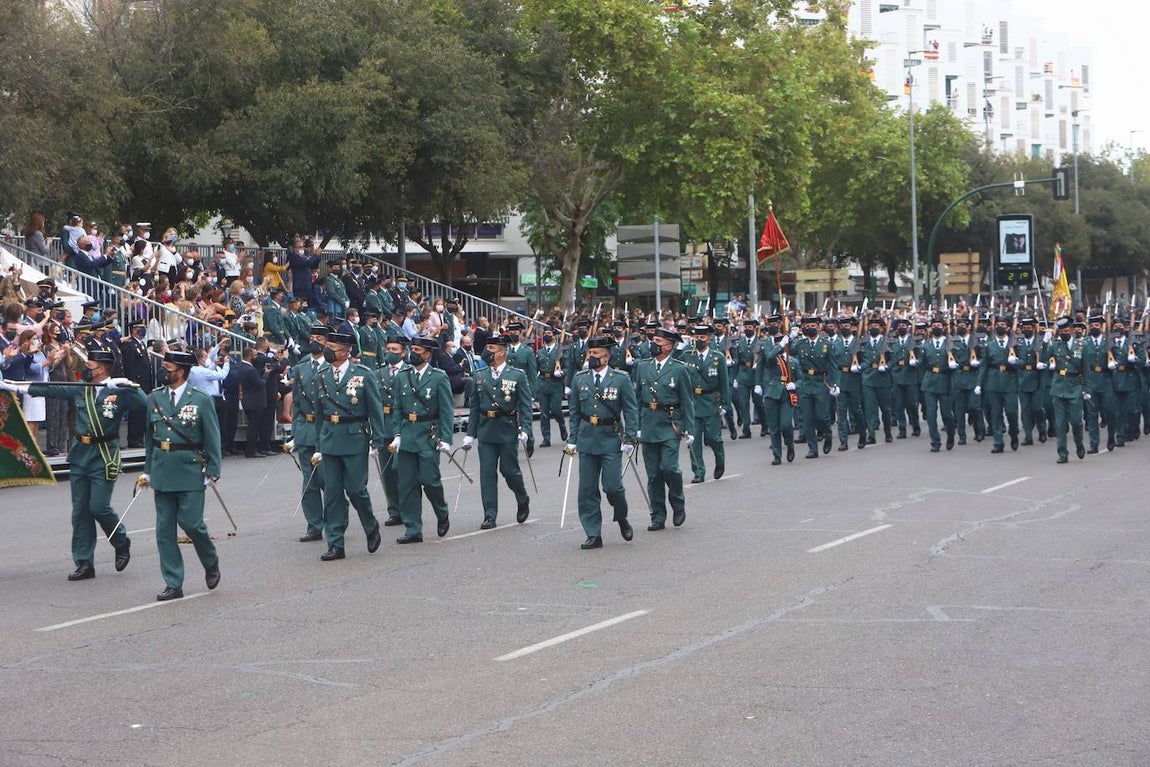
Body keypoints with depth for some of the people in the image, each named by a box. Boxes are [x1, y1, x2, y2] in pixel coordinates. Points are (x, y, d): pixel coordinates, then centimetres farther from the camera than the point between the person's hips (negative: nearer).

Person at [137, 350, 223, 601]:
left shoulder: (201, 400, -3)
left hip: (190, 471, -4)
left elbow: (212, 439, -1)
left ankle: (211, 563, 21)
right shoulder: (154, 399, 8)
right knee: (164, 529, 3)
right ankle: (173, 584, 9)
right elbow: (149, 437, 14)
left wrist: (212, 472, -6)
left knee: (191, 523, -8)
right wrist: (147, 470, 13)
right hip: (162, 472, 4)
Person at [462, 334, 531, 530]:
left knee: (509, 470, 0)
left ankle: (523, 500, 29)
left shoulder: (518, 376, -1)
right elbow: (474, 406, 11)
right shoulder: (480, 376, 9)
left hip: (508, 431, -3)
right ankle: (489, 516, 3)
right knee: (487, 473, -1)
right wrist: (470, 434, 8)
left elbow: (525, 406, -4)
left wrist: (524, 430, -15)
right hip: (486, 431, 3)